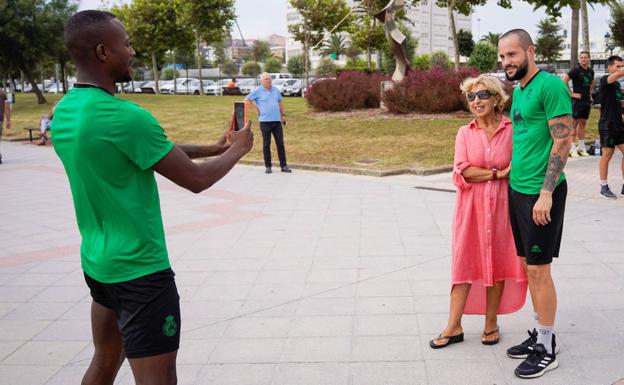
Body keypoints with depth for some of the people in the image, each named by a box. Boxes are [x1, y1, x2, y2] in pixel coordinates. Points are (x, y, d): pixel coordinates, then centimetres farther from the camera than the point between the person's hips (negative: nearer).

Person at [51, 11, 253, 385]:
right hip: (138, 270, -9)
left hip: (97, 263, 9)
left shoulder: (64, 111, 4)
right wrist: (237, 149, 3)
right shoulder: (123, 116, -23)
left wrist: (212, 148, 14)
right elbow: (196, 180, -15)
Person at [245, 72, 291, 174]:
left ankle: (283, 166, 9)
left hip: (277, 120, 3)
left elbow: (280, 102, 18)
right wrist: (256, 108, -1)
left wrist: (283, 115, 14)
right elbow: (247, 99, 3)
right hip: (265, 121, -3)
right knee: (266, 144, 3)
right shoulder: (257, 91, -2)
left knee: (280, 143, 4)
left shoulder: (275, 90, 9)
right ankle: (268, 166, 11)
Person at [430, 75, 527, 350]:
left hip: (501, 205, -1)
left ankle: (491, 324, 23)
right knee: (464, 263, 5)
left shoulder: (512, 130, -1)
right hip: (471, 206, 1)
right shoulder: (465, 133, 3)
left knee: (497, 263, 7)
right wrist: (498, 173, -13)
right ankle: (454, 327, 13)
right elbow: (462, 171, -8)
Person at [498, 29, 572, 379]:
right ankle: (541, 334, 27)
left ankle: (547, 350, 11)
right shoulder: (518, 91, 13)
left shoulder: (551, 85, -13)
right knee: (529, 266, 14)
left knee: (539, 268, -2)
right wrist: (514, 176, 15)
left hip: (541, 192, -8)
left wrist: (546, 192, -20)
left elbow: (563, 141, -17)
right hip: (518, 190, 8)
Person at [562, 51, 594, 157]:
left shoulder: (591, 71, 10)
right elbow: (564, 80, -19)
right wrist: (571, 93, -17)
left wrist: (590, 94, 17)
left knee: (583, 123, 11)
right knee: (574, 123, -4)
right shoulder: (576, 70, -10)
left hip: (587, 100, 7)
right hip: (577, 100, -7)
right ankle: (572, 148, -2)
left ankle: (582, 147, 17)